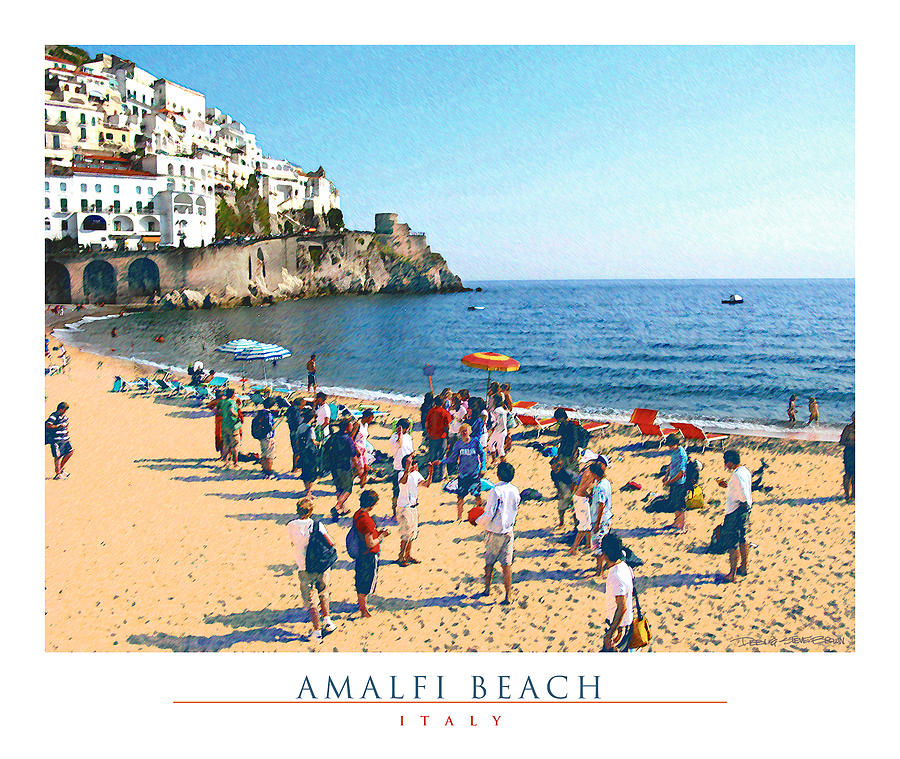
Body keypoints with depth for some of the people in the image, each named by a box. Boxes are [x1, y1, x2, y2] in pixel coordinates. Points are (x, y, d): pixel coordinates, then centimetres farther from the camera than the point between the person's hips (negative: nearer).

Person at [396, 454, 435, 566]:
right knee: (406, 534, -3)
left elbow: (426, 484, 6)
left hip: (413, 507, 8)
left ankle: (408, 556, 28)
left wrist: (430, 473, -9)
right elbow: (403, 481, -46)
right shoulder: (403, 474, -22)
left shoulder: (416, 474, 2)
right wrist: (408, 467, -58)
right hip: (404, 508, -8)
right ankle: (401, 558, 10)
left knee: (412, 533, 15)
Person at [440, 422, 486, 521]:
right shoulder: (458, 444, 0)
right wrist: (442, 461, -4)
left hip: (475, 473, -1)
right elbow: (453, 458, 6)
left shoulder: (475, 442, -5)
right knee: (460, 496, 2)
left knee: (477, 495, 4)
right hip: (462, 474, 2)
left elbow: (482, 454, 5)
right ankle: (459, 517, 14)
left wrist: (482, 468, -1)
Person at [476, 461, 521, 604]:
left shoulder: (495, 492, -19)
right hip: (509, 532, 4)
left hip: (494, 533, -4)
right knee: (507, 565, 5)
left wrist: (478, 521, -3)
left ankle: (487, 589, 31)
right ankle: (507, 597, 3)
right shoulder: (515, 491, -1)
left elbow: (489, 514, -20)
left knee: (489, 563, 16)